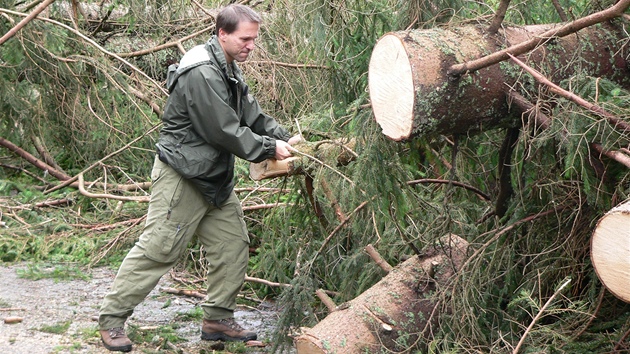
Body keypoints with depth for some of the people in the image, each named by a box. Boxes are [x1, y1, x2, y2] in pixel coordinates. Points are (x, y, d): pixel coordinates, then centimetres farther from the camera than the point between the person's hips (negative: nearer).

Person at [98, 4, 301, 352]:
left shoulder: (229, 69, 11)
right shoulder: (201, 73, -23)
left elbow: (251, 114, 12)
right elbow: (224, 131, -23)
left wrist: (285, 137, -1)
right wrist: (269, 149, -14)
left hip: (214, 177, 10)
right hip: (182, 176, -10)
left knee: (233, 243, 9)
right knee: (157, 249, -5)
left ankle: (218, 319, 19)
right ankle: (111, 318, 6)